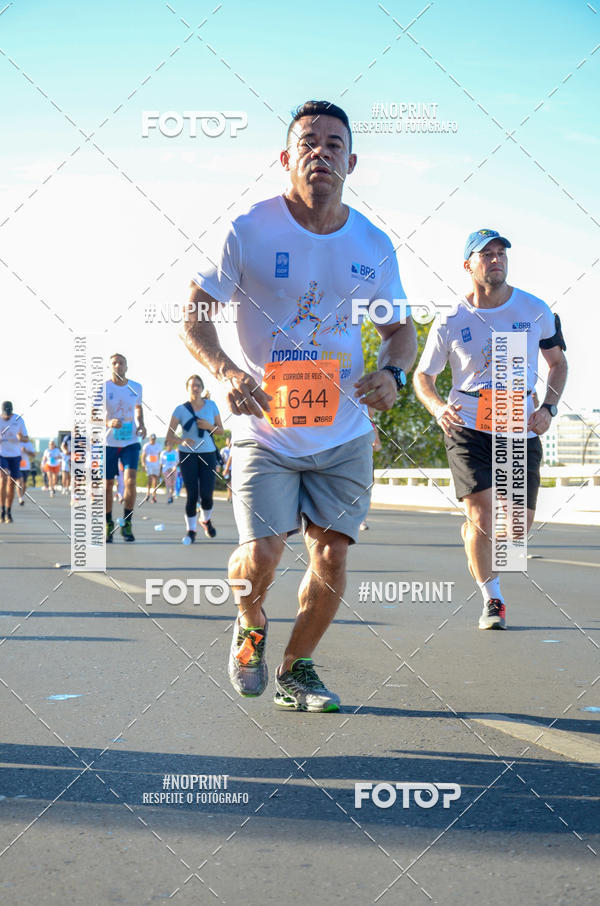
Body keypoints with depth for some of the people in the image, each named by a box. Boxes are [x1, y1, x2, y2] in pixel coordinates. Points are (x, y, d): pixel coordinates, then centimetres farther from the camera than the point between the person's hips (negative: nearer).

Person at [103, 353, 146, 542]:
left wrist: (141, 424, 5)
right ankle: (108, 525, 18)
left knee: (130, 481, -14)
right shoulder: (104, 388, -6)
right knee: (108, 485, 3)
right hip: (109, 443, -1)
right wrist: (109, 422, -29)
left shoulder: (136, 387, 4)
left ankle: (126, 524, -2)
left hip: (130, 442, 1)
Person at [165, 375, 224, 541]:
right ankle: (191, 531, 9)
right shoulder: (180, 409, -3)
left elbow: (221, 430, 10)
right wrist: (182, 441, -25)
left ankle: (206, 521, 26)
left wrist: (209, 426, -11)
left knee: (207, 495, -4)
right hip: (187, 455, -1)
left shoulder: (211, 405, 4)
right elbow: (169, 437, -5)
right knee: (192, 495, -6)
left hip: (208, 454, 2)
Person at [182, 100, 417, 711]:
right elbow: (194, 319, -6)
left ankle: (296, 669, 25)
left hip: (344, 435, 3)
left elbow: (402, 326, 13)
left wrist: (391, 371, -9)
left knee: (331, 556, 2)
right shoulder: (249, 232, -8)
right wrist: (227, 371, -25)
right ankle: (250, 627, 23)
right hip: (265, 429, -3)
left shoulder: (373, 246, 2)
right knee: (261, 556, -13)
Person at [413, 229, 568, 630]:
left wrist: (549, 408, -3)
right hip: (468, 428, -2)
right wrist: (439, 407, -15)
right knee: (484, 516, -14)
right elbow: (423, 375, 6)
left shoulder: (536, 310, 0)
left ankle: (472, 535, 39)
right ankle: (492, 600, 6)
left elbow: (558, 362, 13)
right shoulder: (450, 323, -5)